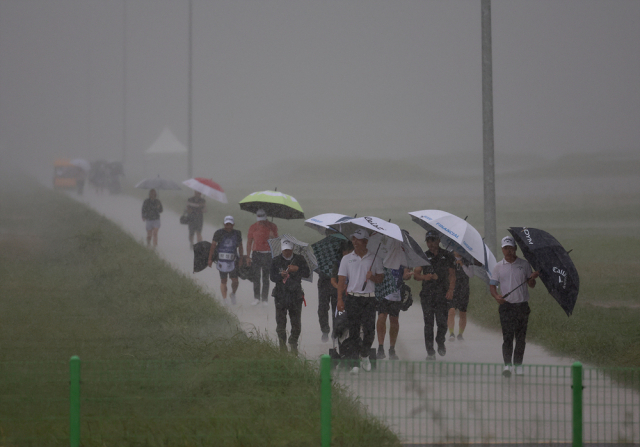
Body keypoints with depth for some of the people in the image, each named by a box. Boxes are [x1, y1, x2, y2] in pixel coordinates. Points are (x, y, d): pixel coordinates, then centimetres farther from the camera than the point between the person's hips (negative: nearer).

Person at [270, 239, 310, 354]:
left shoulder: (299, 259, 5)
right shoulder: (276, 261, 4)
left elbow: (307, 273, 2)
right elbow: (272, 277, 1)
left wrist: (297, 269, -15)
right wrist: (281, 276, -19)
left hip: (296, 294, 0)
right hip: (281, 295, 0)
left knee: (296, 323, 3)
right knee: (281, 321, 1)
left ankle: (293, 344, 19)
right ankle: (282, 345, 13)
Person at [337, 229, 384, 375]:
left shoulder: (374, 259, 8)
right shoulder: (347, 259, 9)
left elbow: (381, 278, 11)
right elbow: (341, 280, 6)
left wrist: (372, 277, -12)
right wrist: (340, 299, -3)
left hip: (369, 298, 0)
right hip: (351, 298, 0)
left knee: (369, 330, -7)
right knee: (352, 331, -3)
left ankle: (364, 355, 19)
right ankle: (353, 362, -1)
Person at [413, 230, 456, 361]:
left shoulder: (447, 256, 8)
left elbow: (452, 275, 8)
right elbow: (416, 275, 5)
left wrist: (451, 290, -6)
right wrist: (426, 277, -16)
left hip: (442, 295, -1)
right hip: (427, 295, 1)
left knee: (442, 323, -8)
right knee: (428, 324, -3)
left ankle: (440, 343, 20)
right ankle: (430, 351, 3)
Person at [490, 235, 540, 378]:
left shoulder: (524, 264, 7)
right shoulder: (498, 267, 7)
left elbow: (531, 285, 11)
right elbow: (492, 285, 5)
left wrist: (533, 278, -12)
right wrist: (496, 296, -15)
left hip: (522, 305, 1)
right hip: (506, 305, -1)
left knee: (521, 336, 5)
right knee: (507, 335, -10)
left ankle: (518, 364, 13)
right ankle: (507, 364, -14)